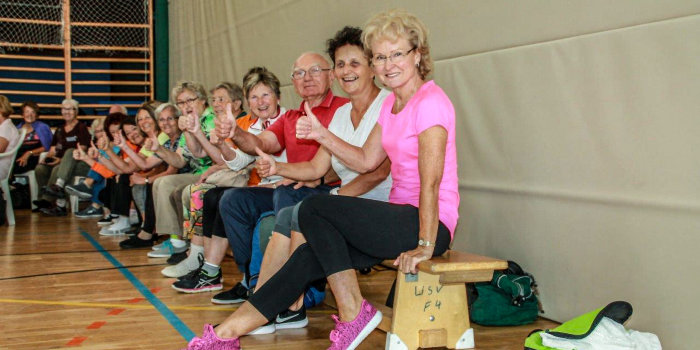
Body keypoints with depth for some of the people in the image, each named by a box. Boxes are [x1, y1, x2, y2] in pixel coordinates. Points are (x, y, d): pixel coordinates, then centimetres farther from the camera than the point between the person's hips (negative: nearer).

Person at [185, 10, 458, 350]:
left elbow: (430, 181, -21)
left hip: (430, 223, -8)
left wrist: (425, 246, -24)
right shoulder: (390, 103, 15)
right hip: (400, 216, 8)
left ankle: (353, 314, -10)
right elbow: (366, 160, 16)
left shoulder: (430, 102, -15)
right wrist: (322, 135, 3)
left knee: (313, 209, -19)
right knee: (309, 256, -5)